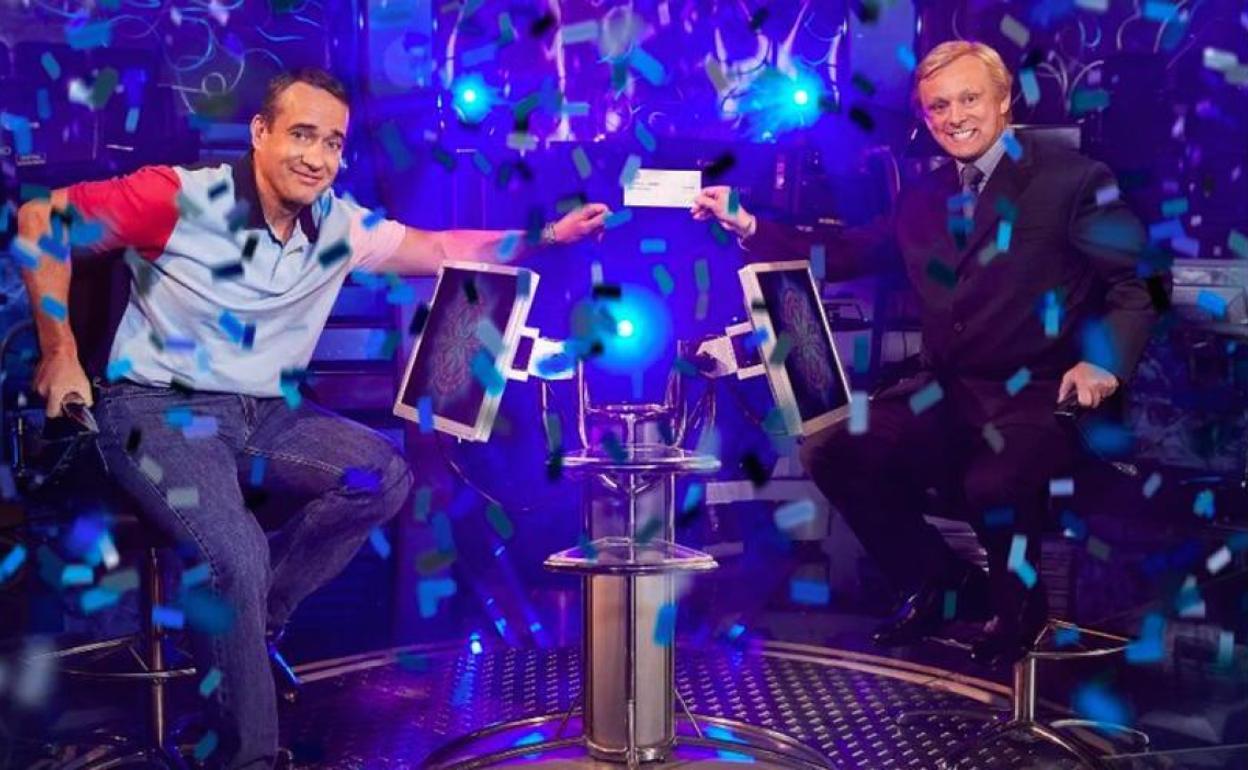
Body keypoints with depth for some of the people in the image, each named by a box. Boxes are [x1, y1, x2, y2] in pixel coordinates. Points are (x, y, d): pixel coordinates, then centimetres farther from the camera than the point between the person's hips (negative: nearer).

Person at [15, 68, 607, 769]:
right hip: (159, 408, -5)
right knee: (236, 553, -28)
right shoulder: (180, 198, -14)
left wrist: (548, 235, -3)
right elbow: (42, 222, -8)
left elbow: (440, 250, 7)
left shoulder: (342, 226, 1)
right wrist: (60, 354, -9)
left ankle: (252, 620, -4)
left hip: (265, 413, 6)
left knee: (386, 476, -15)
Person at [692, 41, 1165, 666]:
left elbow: (1135, 282, -3)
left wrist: (1104, 360, -22)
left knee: (992, 484, -34)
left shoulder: (1073, 179, -1)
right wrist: (749, 226, 5)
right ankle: (937, 586, 10)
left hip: (1036, 394, -5)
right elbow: (842, 255, 16)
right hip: (945, 391, 6)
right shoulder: (923, 197, 15)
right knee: (830, 453, -13)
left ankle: (1015, 600, 4)